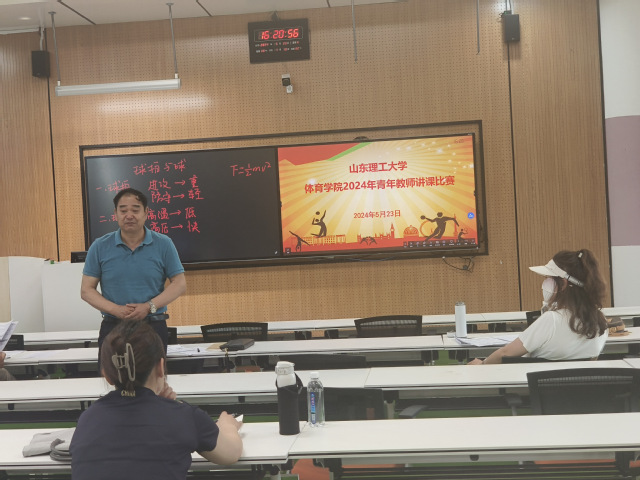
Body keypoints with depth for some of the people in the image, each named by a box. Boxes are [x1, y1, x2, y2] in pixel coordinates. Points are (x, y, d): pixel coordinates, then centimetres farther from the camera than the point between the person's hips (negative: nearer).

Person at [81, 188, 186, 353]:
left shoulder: (163, 244, 3)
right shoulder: (100, 247, 4)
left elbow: (179, 284, 3)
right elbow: (86, 290, 5)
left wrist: (149, 306, -11)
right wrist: (116, 310, -12)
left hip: (154, 327, 0)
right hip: (112, 327, 0)